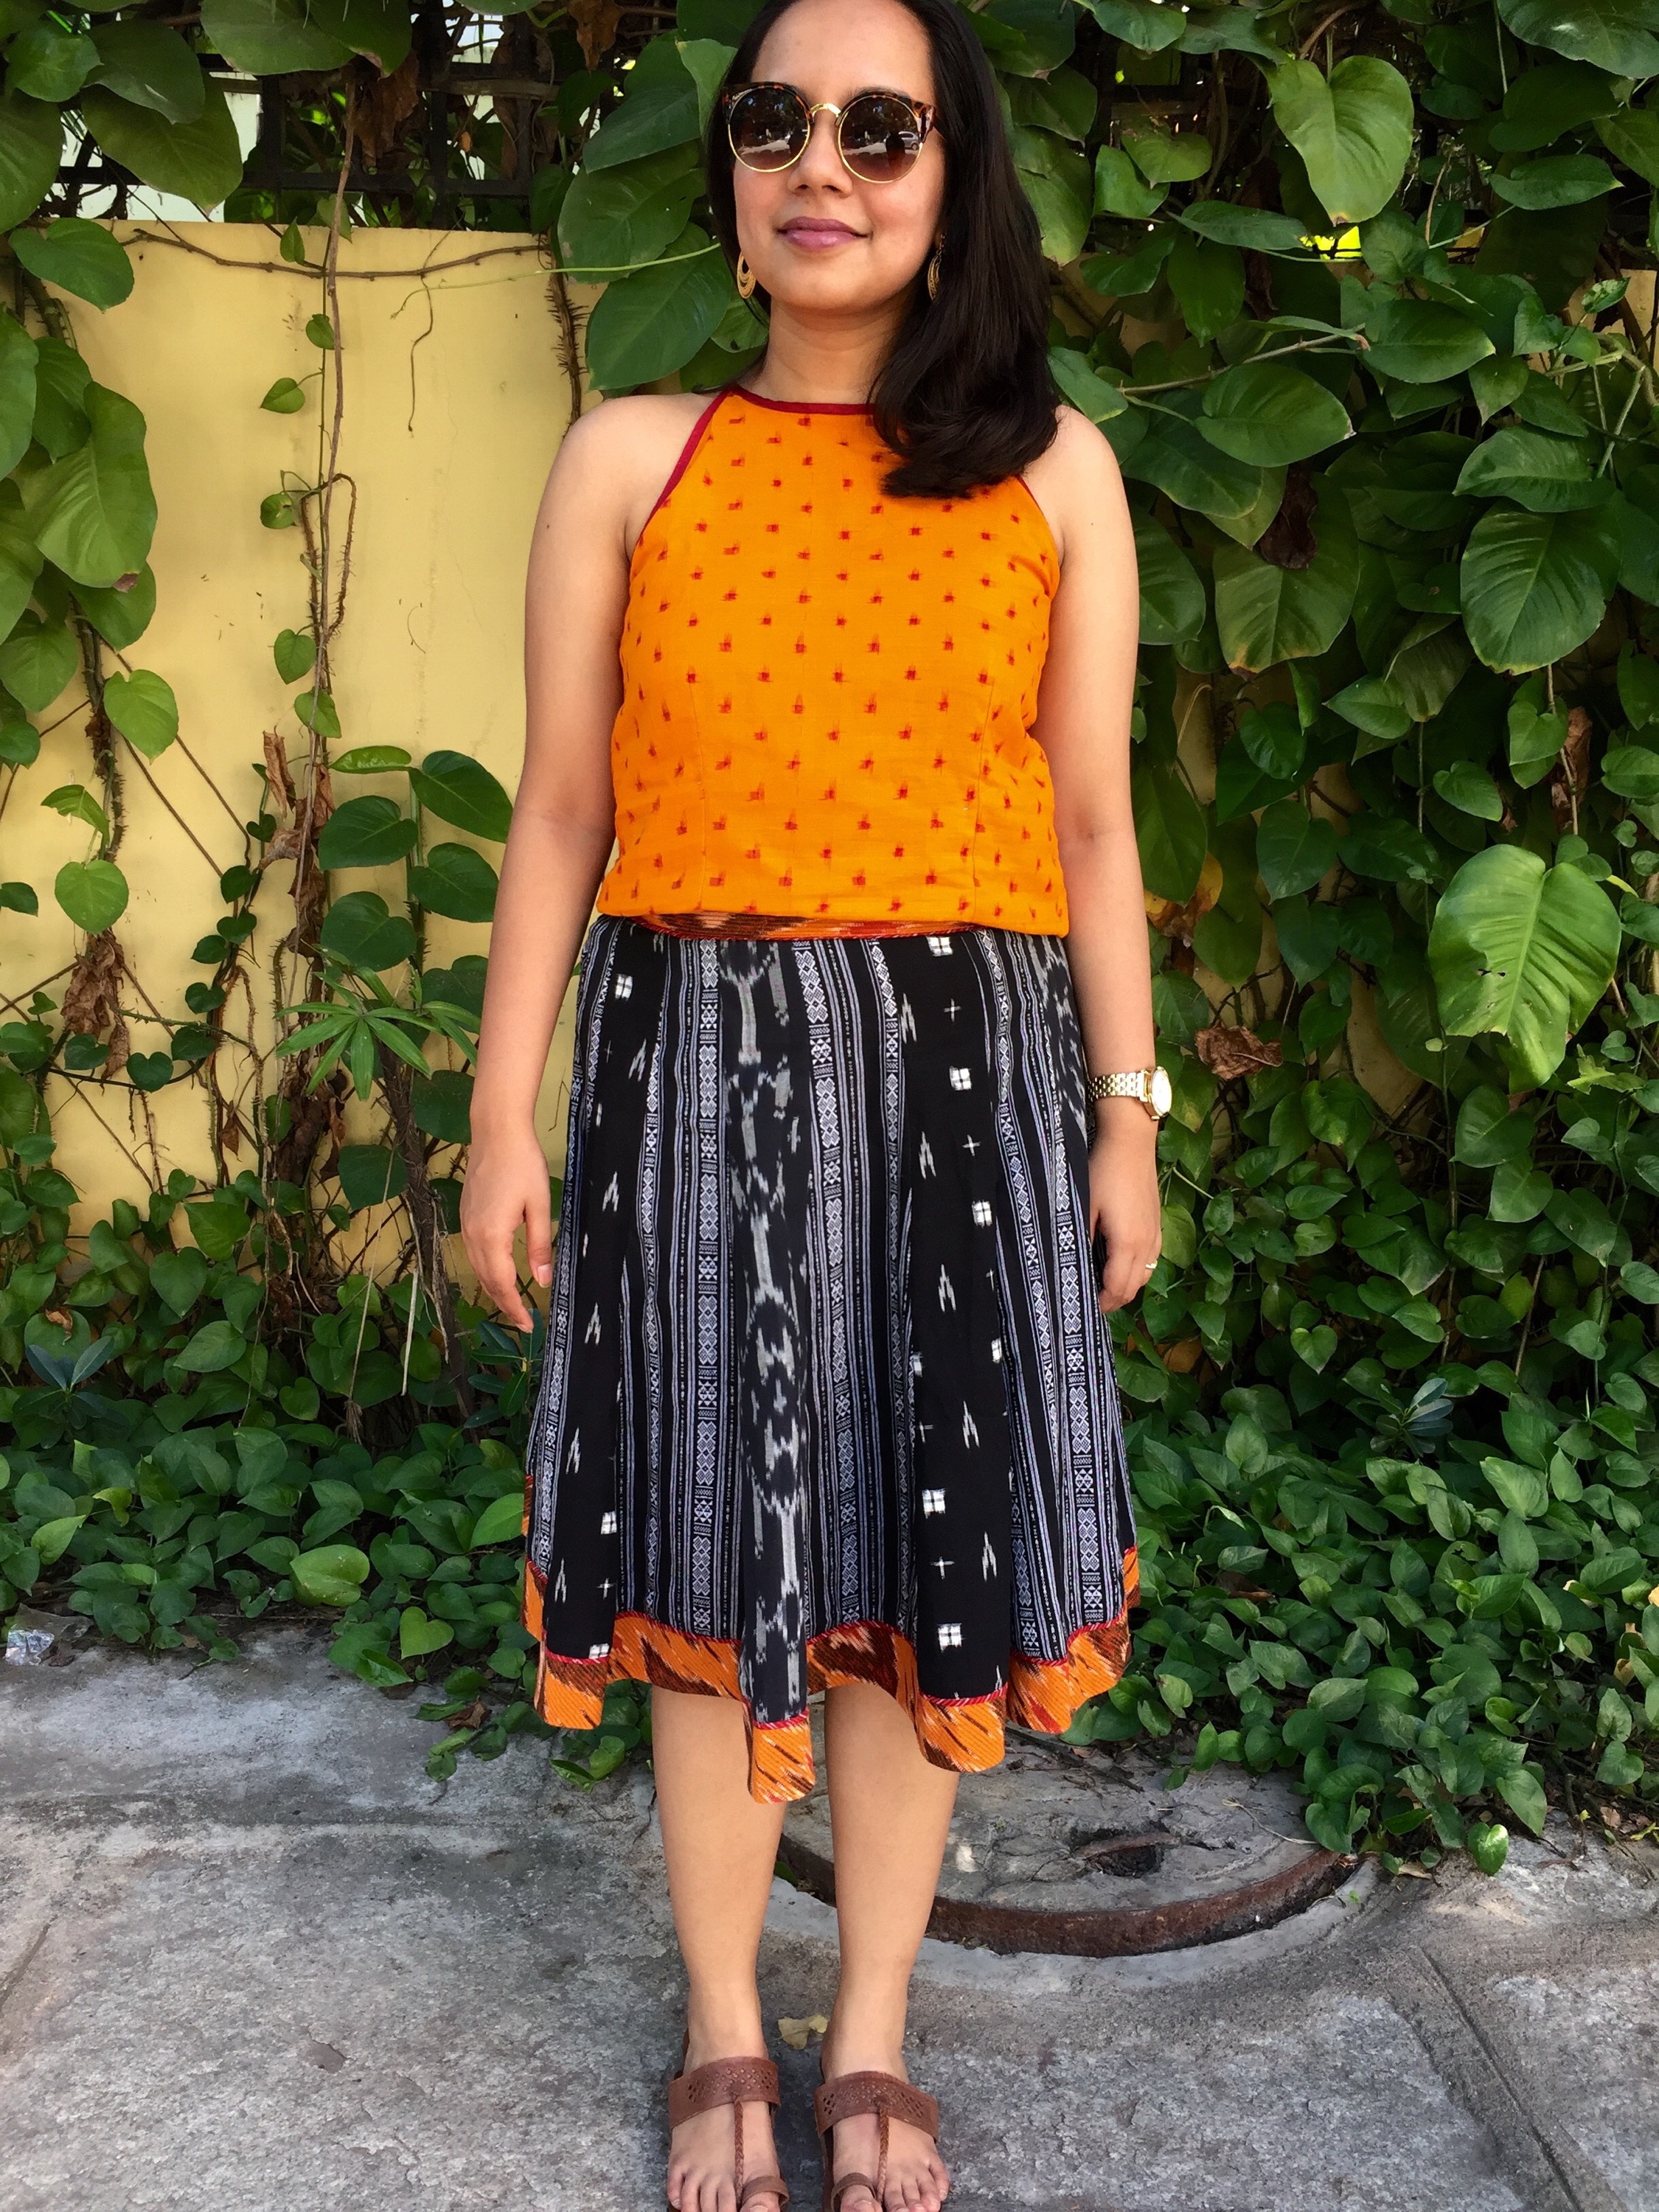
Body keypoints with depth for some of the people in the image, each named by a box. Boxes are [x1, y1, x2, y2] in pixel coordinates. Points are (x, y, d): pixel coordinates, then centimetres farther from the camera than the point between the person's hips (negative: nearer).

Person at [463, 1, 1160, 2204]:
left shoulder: (1054, 469, 7)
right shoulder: (630, 458, 6)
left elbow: (1093, 827, 7)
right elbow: (558, 817, 5)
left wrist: (1126, 1116, 4)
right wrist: (504, 1117, 1)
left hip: (966, 1063, 1)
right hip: (696, 1059, 0)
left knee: (921, 1554, 7)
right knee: (712, 1558, 6)